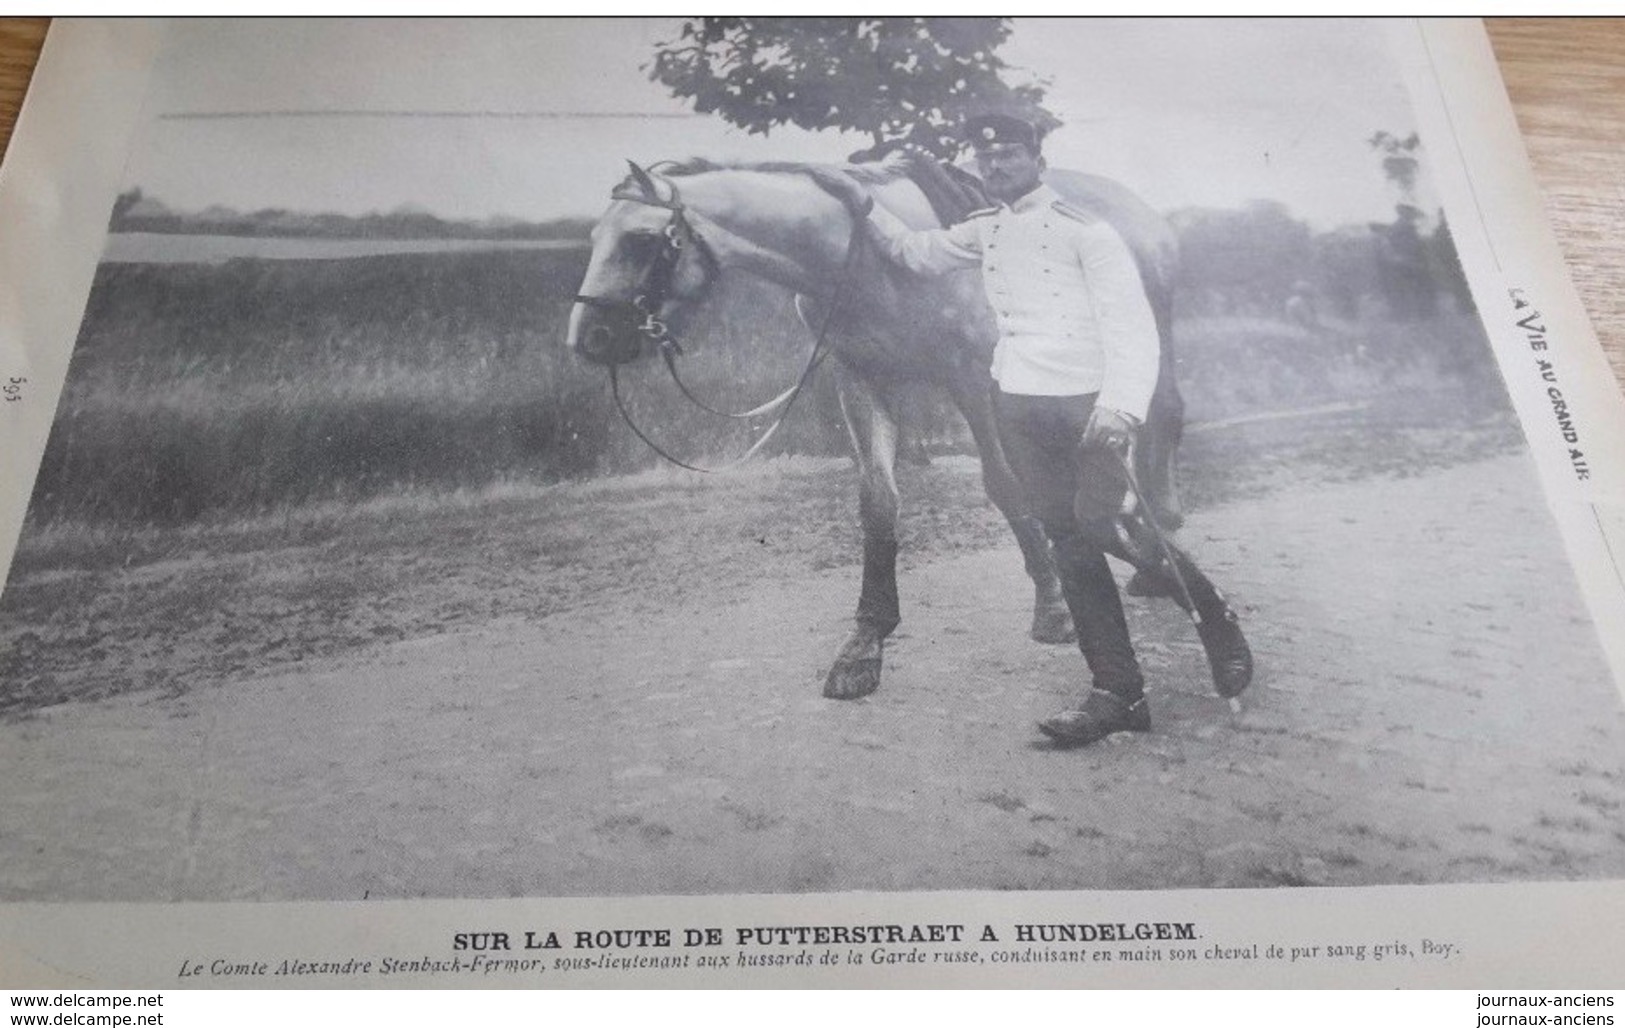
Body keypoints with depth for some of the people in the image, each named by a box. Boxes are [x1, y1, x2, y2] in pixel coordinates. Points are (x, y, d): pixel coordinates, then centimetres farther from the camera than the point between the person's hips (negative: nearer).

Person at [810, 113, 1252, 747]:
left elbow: (1130, 324, -13)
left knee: (1098, 520, -19)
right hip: (1019, 405, 6)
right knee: (1067, 538, 3)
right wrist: (862, 205, 12)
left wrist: (1122, 407, -27)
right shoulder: (986, 231, 16)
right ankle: (1118, 692, 9)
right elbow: (915, 252, 26)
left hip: (1089, 402, -6)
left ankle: (1213, 615, 9)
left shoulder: (1084, 231, -5)